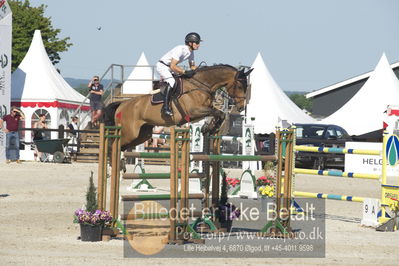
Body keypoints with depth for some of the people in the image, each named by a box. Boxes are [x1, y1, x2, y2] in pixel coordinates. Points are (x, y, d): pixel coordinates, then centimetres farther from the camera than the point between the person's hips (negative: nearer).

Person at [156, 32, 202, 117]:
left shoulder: (191, 53, 0)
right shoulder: (180, 49, -27)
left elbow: (192, 67, 12)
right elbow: (173, 66, -32)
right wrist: (185, 72, -36)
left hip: (170, 69, 11)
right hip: (162, 66, -10)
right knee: (171, 81, -30)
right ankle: (165, 107, -34)